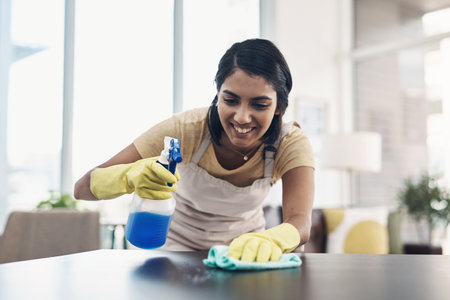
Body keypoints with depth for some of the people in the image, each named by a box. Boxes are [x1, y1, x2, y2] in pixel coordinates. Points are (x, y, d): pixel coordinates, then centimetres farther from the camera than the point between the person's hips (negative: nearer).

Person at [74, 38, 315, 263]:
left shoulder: (290, 144, -22)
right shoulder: (187, 129, -26)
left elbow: (301, 221, -37)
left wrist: (269, 240, -60)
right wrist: (132, 174, -51)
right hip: (177, 245, -2)